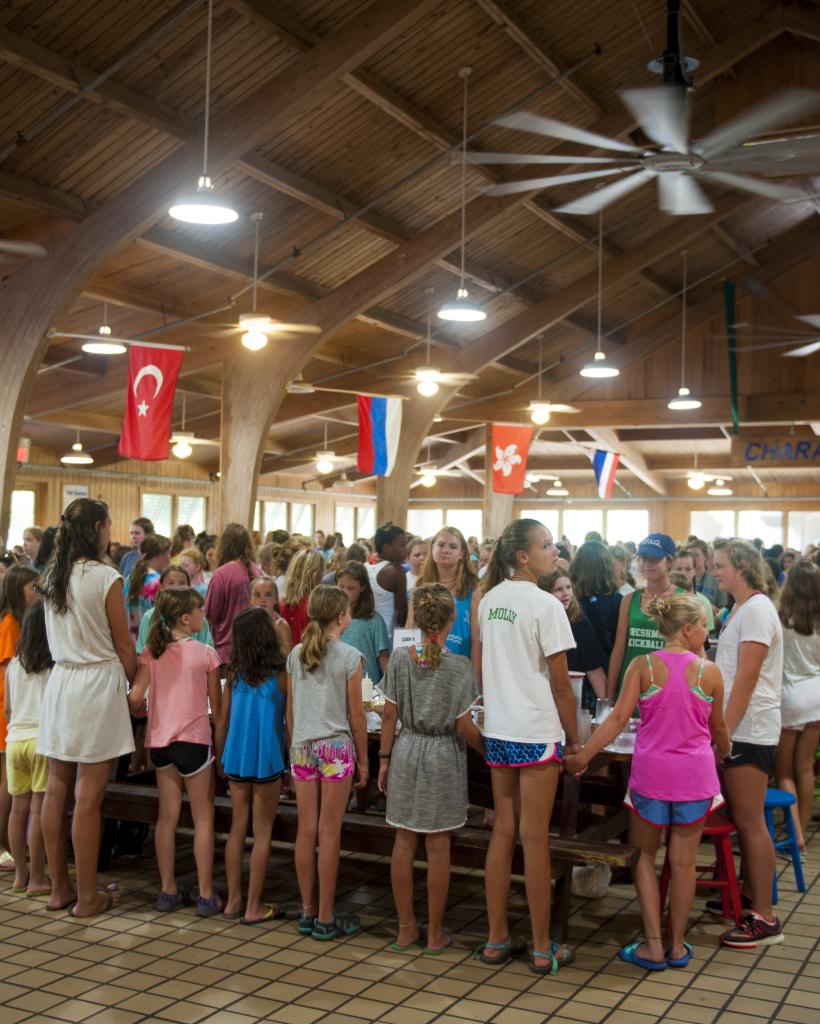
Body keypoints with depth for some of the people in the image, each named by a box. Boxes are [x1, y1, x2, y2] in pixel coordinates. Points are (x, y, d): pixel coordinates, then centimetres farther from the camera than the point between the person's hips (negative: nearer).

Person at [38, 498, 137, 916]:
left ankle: (59, 888, 22)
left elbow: (55, 636, 13)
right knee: (88, 796, -1)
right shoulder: (105, 577, -12)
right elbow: (123, 645, -7)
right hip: (98, 682, -7)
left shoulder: (51, 576, 7)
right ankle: (87, 897, 7)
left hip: (60, 679, 7)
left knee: (57, 788, 11)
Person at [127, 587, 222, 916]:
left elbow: (135, 697, -8)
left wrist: (143, 711, 13)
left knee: (166, 817, 13)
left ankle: (168, 890, 20)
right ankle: (206, 895, 8)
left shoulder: (151, 652, 0)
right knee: (203, 818, 6)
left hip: (159, 740, 4)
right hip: (193, 740, -4)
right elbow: (217, 706, -3)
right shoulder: (206, 654, -9)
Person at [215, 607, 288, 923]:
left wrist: (220, 759, 17)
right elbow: (290, 721, -4)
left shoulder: (234, 673, 1)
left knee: (237, 827, 14)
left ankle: (233, 901, 21)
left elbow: (222, 720, 6)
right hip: (267, 761, -4)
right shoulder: (280, 675, -10)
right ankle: (253, 907, 10)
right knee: (262, 833, 5)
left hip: (235, 758, 4)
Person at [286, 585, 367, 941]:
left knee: (306, 831, 10)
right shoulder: (349, 657, -8)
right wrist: (363, 761, 3)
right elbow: (356, 715, -5)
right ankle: (325, 918, 9)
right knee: (329, 835, 1)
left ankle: (307, 912, 20)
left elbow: (290, 710, 10)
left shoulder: (295, 654, 6)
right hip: (336, 747, -5)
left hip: (302, 748, 5)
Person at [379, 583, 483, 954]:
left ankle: (406, 928, 21)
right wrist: (488, 751, 6)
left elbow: (390, 715, -2)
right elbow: (464, 726, -10)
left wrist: (384, 758, 8)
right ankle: (435, 934, 16)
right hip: (444, 758, -2)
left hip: (406, 754, 3)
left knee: (404, 841, 11)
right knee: (438, 847, 6)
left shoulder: (400, 658, -5)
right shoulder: (459, 666, -13)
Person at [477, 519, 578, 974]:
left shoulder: (489, 600, 7)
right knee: (535, 838, 1)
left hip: (497, 731, 6)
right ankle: (542, 949, 11)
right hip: (537, 732, -6)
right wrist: (575, 739, -4)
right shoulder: (545, 604, -13)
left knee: (503, 831, 12)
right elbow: (560, 683, -11)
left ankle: (496, 939, 19)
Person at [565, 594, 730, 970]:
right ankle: (677, 946, 22)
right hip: (696, 775, 0)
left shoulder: (642, 666, -4)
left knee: (643, 856, 15)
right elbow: (718, 729, 9)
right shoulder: (709, 671, -3)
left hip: (651, 772, 0)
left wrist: (582, 756, -9)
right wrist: (724, 754, 30)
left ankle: (653, 945, 12)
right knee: (683, 861, 11)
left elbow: (619, 717, -12)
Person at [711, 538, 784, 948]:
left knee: (749, 822, -5)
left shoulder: (757, 610, -13)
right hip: (737, 728, 9)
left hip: (749, 730, -9)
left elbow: (746, 678, -18)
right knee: (741, 818, 14)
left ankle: (764, 918, 1)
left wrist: (724, 731, -19)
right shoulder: (740, 610, 16)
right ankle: (749, 894, 26)